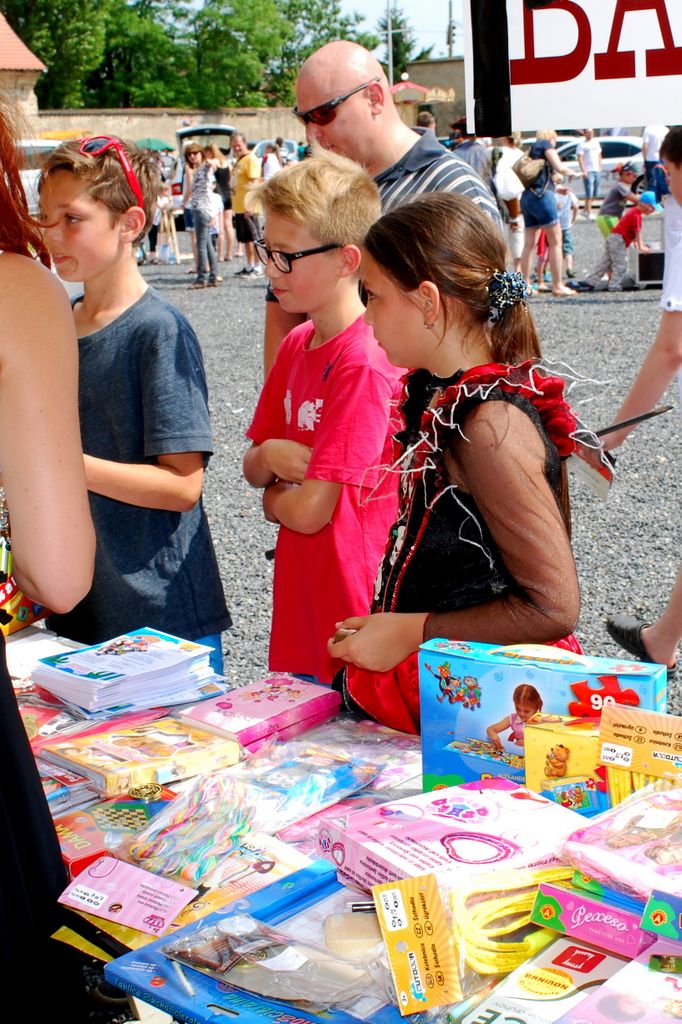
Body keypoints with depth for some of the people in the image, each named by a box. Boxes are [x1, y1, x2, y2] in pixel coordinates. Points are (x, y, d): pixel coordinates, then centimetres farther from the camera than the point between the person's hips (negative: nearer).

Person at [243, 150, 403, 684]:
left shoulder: (365, 365, -20)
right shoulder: (296, 345, 7)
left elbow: (310, 511, -21)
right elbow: (251, 468, 13)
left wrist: (274, 497, 0)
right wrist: (271, 456, -9)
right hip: (300, 608, 8)